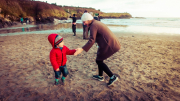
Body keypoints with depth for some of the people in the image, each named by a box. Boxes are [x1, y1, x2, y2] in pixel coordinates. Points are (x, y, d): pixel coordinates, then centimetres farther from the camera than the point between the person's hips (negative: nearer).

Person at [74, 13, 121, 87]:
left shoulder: (93, 26, -13)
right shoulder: (97, 23, 18)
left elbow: (91, 41, -22)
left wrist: (82, 49, -24)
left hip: (109, 45, -10)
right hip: (113, 43, 10)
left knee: (98, 61, 4)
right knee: (100, 59, 21)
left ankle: (112, 77, 8)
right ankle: (100, 76, 34)